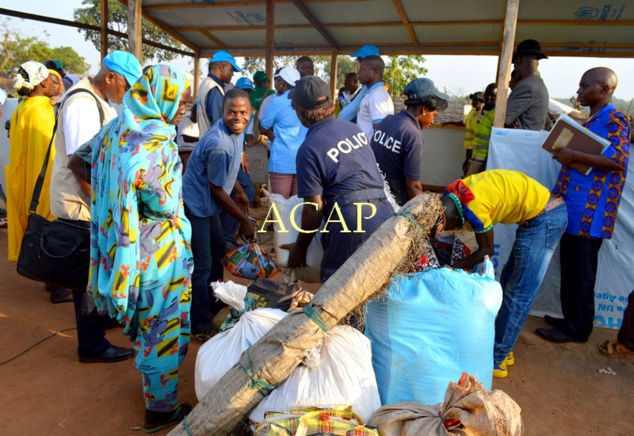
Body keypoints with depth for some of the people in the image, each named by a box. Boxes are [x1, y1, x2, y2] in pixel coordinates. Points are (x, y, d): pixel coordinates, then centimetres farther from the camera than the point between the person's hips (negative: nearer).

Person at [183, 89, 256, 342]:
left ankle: (214, 307, 43)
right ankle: (200, 328, 13)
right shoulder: (219, 144, -30)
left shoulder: (235, 131, -2)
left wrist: (240, 192, 19)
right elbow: (217, 190, -21)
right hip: (195, 206, -10)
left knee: (218, 254, 22)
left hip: (207, 205, 10)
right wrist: (245, 221, -14)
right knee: (202, 267, -3)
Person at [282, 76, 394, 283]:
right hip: (384, 214, 7)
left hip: (352, 220, -6)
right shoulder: (354, 128, 14)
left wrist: (300, 247, 6)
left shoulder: (309, 148, -6)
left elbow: (315, 208, -8)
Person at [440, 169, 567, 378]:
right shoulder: (455, 194, -2)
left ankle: (495, 360, 5)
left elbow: (486, 250, -12)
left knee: (518, 293, -4)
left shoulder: (473, 207, -27)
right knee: (508, 281, 14)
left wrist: (452, 268, -5)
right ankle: (503, 349, 24)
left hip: (545, 218, -10)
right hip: (546, 213, 10)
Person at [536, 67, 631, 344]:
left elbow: (619, 160, -20)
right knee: (570, 268, 15)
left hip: (589, 213, -9)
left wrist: (573, 155, -20)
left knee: (581, 272, 0)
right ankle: (570, 319, 27)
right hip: (574, 209, 9)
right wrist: (566, 154, 11)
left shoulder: (615, 119, -9)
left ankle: (577, 328, 12)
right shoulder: (593, 121, 20)